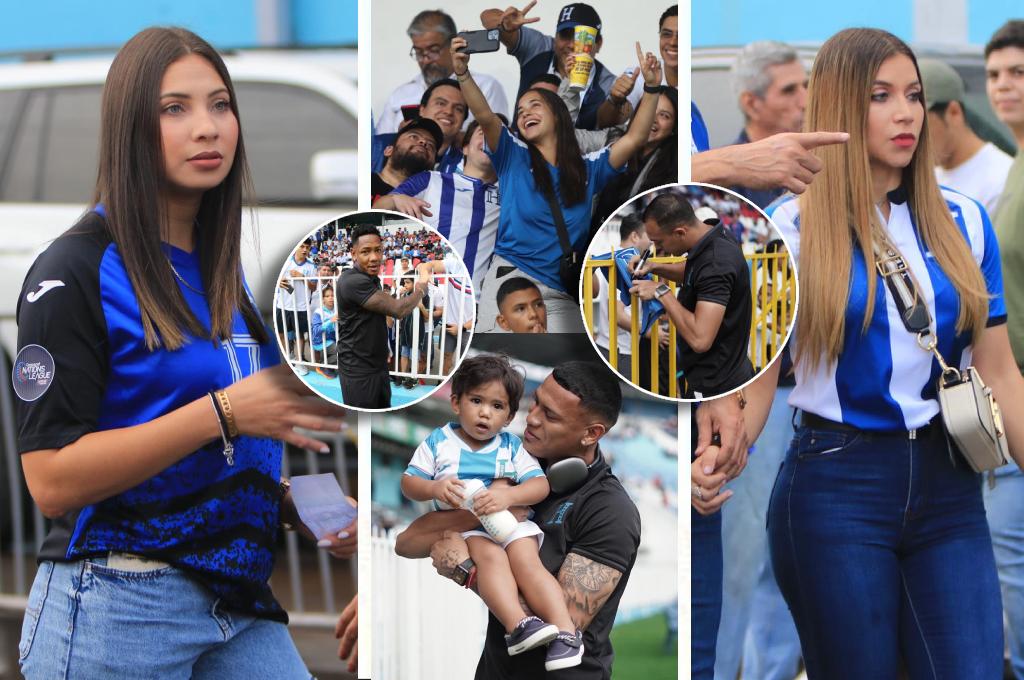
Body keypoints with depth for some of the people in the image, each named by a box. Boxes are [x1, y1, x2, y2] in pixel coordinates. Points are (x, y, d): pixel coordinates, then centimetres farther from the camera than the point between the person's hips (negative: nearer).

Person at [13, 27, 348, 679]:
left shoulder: (223, 273, 15)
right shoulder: (76, 270, -9)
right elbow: (52, 480, -18)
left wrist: (300, 508, 8)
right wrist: (223, 414, -23)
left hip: (239, 603, 7)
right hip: (115, 612, -7)